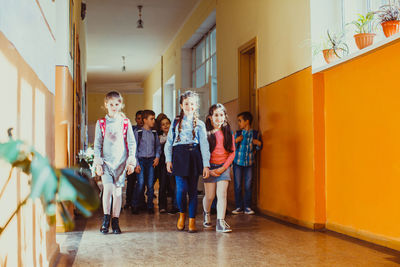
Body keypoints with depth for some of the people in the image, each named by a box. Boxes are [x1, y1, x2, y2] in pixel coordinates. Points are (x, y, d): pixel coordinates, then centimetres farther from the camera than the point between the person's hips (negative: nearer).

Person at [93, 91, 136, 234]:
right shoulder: (101, 123, 5)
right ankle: (106, 218, 4)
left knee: (118, 191, 1)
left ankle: (115, 221, 13)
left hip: (121, 161, 0)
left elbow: (132, 143, 6)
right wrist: (98, 163, -1)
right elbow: (97, 144, 6)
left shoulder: (125, 123, 4)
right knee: (108, 187, -14)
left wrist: (131, 162, -1)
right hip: (106, 161, 0)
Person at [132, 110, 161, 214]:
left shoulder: (154, 133, 8)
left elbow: (158, 146, 17)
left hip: (151, 160, 3)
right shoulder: (138, 133, -2)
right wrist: (136, 164, -6)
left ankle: (150, 206, 13)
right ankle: (135, 205, 5)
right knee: (140, 183, -10)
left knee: (150, 184, 2)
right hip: (141, 159, -3)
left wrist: (157, 157, 0)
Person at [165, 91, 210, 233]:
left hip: (194, 157, 0)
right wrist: (168, 160, 0)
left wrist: (206, 165, -4)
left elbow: (204, 145, 3)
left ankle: (192, 221, 12)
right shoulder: (176, 122, 11)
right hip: (179, 156, 0)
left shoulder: (199, 124, 8)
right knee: (181, 188, -11)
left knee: (192, 190, 2)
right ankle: (182, 214, 15)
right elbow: (169, 142, 10)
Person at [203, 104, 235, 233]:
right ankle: (206, 214, 34)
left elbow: (232, 152, 4)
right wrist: (207, 169, -9)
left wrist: (223, 168, -6)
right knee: (209, 196, 4)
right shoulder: (206, 132, -3)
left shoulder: (228, 132, 4)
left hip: (224, 167, 1)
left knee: (222, 194, -9)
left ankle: (221, 222, -10)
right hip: (209, 167, -1)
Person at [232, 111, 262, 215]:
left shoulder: (255, 134, 1)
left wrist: (259, 144, -9)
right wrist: (236, 141, -16)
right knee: (237, 185, 3)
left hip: (249, 163, 0)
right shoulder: (237, 133, 1)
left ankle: (247, 207, 10)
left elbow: (258, 148, 12)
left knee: (248, 185, 2)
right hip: (238, 162, 0)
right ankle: (239, 207, 13)